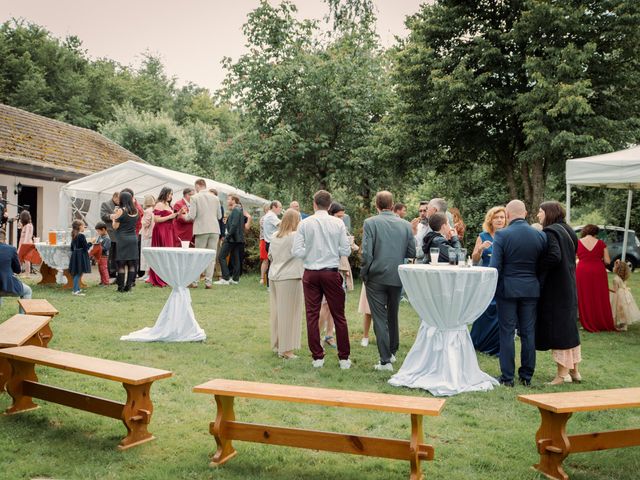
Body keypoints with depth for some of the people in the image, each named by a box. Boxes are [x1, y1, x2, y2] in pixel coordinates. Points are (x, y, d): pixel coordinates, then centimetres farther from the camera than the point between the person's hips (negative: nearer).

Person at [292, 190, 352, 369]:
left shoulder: (305, 223, -4)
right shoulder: (338, 223, -4)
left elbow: (297, 251, -7)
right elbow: (346, 250, -3)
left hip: (311, 273, 0)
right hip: (332, 273, 0)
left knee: (312, 316, 8)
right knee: (339, 316, 8)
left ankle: (317, 357, 12)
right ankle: (344, 358, 12)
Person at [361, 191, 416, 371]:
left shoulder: (370, 223, -10)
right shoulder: (405, 225, 1)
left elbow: (366, 253, -15)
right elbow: (412, 253, 2)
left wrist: (364, 274, -1)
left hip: (376, 277, -4)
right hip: (397, 278, 4)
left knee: (380, 319, 2)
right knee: (393, 316, 21)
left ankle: (385, 361, 2)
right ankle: (392, 352, 35)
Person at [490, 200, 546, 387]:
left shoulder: (501, 235, -12)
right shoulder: (540, 236, -1)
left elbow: (495, 266, -12)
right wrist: (537, 282, 16)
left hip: (507, 289, -3)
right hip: (531, 290, 3)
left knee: (507, 333, 4)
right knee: (528, 333, 11)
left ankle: (507, 377, 8)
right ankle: (527, 376, 19)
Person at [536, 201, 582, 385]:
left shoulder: (550, 232, -15)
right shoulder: (567, 230, 12)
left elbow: (554, 256, -28)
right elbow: (570, 257, 14)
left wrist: (537, 269, -15)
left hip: (554, 287, -9)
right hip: (568, 286, 9)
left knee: (556, 327, -2)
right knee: (568, 327, 16)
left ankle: (563, 373, 4)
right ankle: (573, 370, 25)